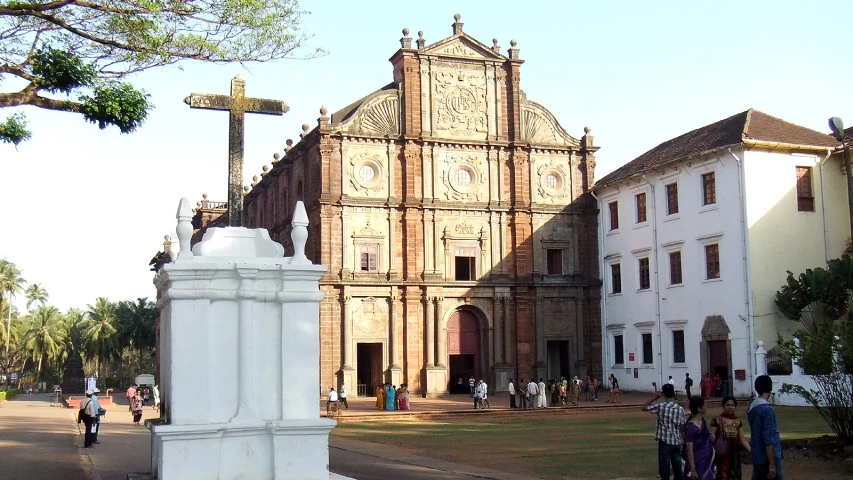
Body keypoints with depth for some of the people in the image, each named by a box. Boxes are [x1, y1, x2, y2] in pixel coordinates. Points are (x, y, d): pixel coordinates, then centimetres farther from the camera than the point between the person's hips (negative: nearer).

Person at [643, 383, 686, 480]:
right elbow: (682, 428, 5)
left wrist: (655, 397, 4)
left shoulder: (660, 406, -12)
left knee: (664, 470, 1)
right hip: (677, 442, 4)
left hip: (665, 441, -4)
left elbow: (644, 408, -2)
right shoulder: (680, 408, 1)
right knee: (678, 469, 14)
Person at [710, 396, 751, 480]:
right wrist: (712, 437, -28)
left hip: (734, 456, 5)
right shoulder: (717, 420, -4)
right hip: (722, 456, -5)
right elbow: (711, 437, -5)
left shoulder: (737, 421, 10)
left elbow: (743, 440, 11)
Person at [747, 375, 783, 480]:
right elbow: (768, 439, -21)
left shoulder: (751, 408, 9)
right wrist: (772, 464, -20)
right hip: (768, 458, -8)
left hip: (757, 456, 8)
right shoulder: (767, 410, -18)